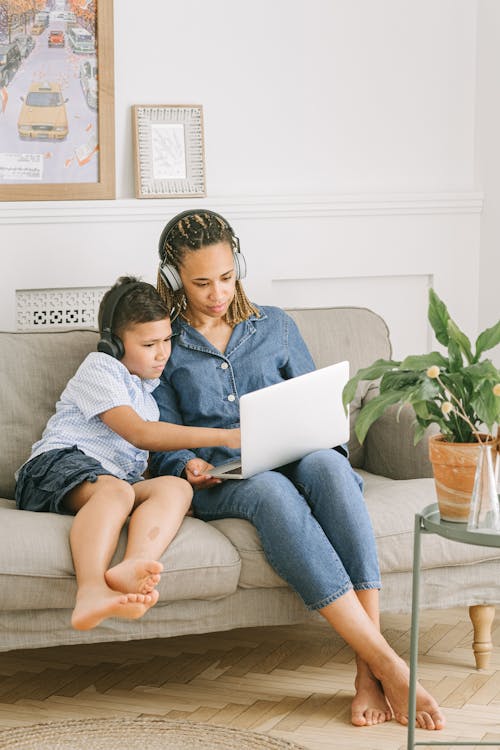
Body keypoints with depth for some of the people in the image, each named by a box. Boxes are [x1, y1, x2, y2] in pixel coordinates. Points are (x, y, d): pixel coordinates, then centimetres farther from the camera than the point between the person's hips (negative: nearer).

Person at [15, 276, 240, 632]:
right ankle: (92, 591, -66)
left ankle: (133, 566, -57)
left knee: (176, 487, -27)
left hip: (121, 482, 6)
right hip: (59, 462, -6)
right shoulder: (99, 369, 4)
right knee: (114, 489, -41)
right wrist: (223, 437, -14)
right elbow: (140, 434, -10)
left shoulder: (149, 386, 30)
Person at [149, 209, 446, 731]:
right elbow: (162, 446, 9)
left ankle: (369, 673, -42)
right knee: (273, 492, -39)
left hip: (292, 460, 2)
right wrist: (189, 466, -14)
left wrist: (327, 444, -3)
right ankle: (388, 665, -46)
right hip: (218, 482, -2)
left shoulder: (274, 327, 20)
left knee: (327, 464, -36)